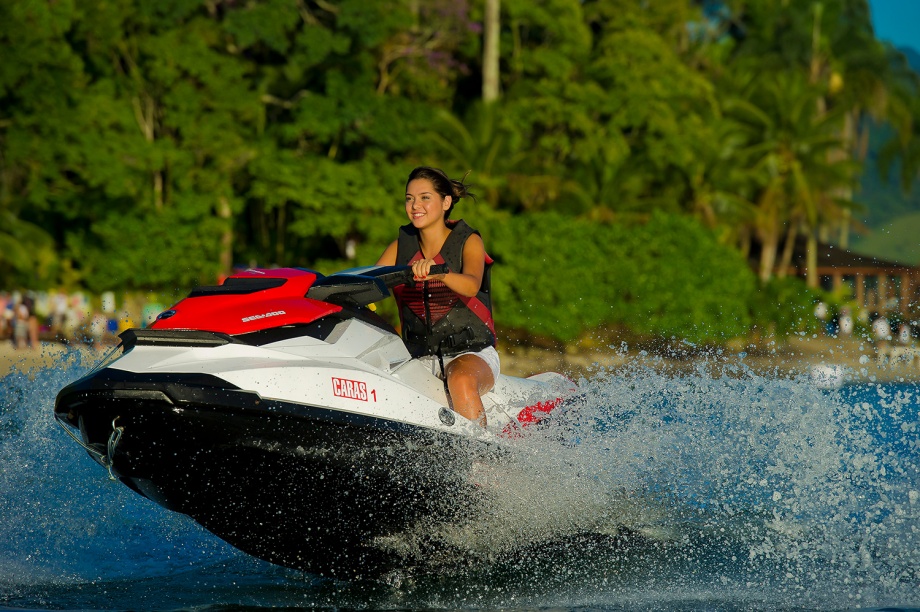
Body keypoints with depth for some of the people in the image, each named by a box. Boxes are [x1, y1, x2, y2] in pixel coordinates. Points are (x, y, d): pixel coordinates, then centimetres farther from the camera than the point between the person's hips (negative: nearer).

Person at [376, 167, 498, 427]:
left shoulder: (468, 242, -3)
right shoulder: (401, 247, 10)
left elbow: (471, 286, -24)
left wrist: (437, 272, -44)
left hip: (472, 352, -4)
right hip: (419, 358, 4)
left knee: (461, 381, -37)